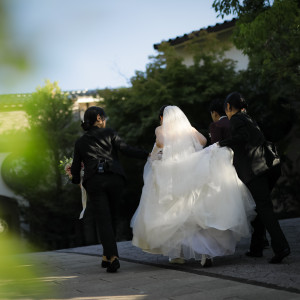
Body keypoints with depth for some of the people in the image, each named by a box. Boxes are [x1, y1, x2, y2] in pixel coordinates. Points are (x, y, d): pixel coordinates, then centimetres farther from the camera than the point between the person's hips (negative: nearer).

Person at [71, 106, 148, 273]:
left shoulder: (80, 142, 17)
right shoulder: (109, 133, 10)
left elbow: (75, 168, 21)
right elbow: (126, 149, -5)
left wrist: (77, 181, 40)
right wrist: (147, 154, -1)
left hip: (94, 182, 1)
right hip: (114, 179, 0)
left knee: (103, 220, -4)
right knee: (112, 218, 14)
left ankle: (112, 256, -21)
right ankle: (107, 255, 17)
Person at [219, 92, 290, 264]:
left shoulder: (236, 119, 0)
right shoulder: (248, 119, 25)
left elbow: (242, 137, -17)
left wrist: (222, 143, -5)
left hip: (254, 169, -9)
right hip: (266, 168, 9)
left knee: (264, 208, -13)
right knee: (260, 207, 14)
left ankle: (281, 246, -22)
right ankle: (257, 248, 19)